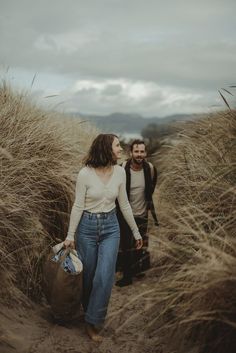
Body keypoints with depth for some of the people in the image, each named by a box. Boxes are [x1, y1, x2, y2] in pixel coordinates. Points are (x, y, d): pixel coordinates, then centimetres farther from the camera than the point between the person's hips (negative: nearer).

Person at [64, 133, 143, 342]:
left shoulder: (120, 172, -4)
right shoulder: (85, 173, -15)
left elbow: (124, 204, 5)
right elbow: (78, 206, -8)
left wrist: (136, 231, 10)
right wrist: (70, 235, -7)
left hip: (111, 227, 2)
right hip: (87, 227, -2)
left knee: (105, 276, -6)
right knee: (88, 275, 12)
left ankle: (93, 323, 10)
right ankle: (91, 313, 39)